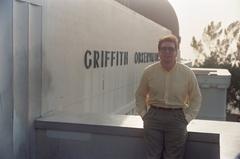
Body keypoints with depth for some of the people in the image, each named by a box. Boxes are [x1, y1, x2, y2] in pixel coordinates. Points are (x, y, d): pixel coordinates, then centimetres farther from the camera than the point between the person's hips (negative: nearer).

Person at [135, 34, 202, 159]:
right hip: (154, 116, 1)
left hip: (176, 117, 0)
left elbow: (196, 98, 9)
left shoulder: (188, 73, -1)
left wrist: (187, 118, 1)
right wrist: (143, 114, 4)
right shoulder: (149, 72, 0)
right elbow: (140, 95, 13)